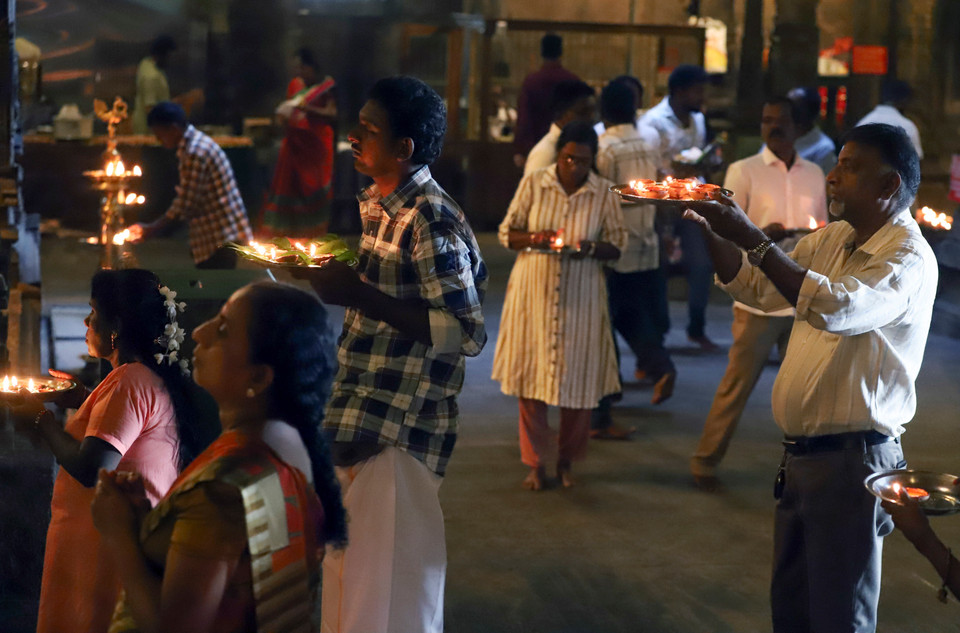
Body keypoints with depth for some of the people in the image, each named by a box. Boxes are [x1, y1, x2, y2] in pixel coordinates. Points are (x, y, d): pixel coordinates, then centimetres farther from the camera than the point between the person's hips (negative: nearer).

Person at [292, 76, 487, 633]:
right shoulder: (376, 205, 12)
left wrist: (357, 295, -23)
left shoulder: (430, 220, -18)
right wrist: (330, 278, 7)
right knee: (347, 572, 19)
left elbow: (467, 332, -24)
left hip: (401, 430, -10)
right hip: (357, 420, 10)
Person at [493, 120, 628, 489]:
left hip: (580, 298, 0)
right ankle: (535, 462, 16)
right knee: (530, 377, 2)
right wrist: (534, 239, -16)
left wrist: (589, 248, -16)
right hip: (533, 293, 0)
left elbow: (618, 246, 4)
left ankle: (567, 461, 22)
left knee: (578, 381, 3)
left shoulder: (604, 193, 0)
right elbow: (506, 233, 4)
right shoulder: (533, 184, -1)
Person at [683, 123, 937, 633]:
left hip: (851, 457, -8)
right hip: (800, 452, 9)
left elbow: (835, 307, -32)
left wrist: (754, 240, -29)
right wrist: (709, 229, 4)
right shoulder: (832, 239, 12)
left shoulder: (908, 259, -16)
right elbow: (758, 288, 20)